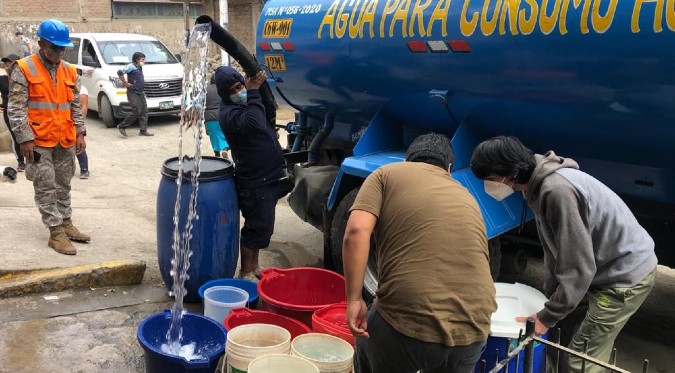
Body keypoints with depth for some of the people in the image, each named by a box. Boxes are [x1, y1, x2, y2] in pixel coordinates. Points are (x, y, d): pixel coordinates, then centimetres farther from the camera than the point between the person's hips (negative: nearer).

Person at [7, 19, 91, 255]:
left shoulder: (69, 71, 9)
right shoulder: (23, 69, -8)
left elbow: (76, 106, 15)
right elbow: (16, 108, -11)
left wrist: (79, 132, 8)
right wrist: (25, 139, -16)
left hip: (65, 140, 5)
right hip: (39, 141, -5)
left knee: (63, 186, 15)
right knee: (46, 188, 0)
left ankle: (66, 223, 26)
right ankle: (56, 232, 4)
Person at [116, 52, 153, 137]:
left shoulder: (139, 67, 14)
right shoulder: (131, 66, -11)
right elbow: (120, 72, -23)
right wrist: (125, 83, -18)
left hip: (140, 93, 9)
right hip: (133, 93, -9)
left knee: (144, 111, 4)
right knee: (137, 111, -11)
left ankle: (143, 130, 7)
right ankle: (122, 126, 2)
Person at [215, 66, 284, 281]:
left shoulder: (247, 104, 10)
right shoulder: (228, 114, -20)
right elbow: (255, 123, -38)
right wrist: (253, 92, -29)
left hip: (267, 177, 9)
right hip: (254, 182, -9)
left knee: (262, 226, 17)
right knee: (257, 227, -3)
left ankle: (254, 267, 31)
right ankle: (245, 274, 11)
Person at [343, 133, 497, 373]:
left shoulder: (387, 175, 9)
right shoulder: (466, 197, 23)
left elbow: (356, 231, -8)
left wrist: (354, 299, -4)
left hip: (407, 323, -3)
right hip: (472, 331, 4)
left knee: (368, 350, 28)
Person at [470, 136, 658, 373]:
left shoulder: (557, 190, -31)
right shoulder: (538, 186, 0)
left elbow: (578, 267, -28)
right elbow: (556, 252, 11)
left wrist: (547, 317, -19)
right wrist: (547, 297, 14)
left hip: (627, 275, -9)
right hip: (610, 269, 9)